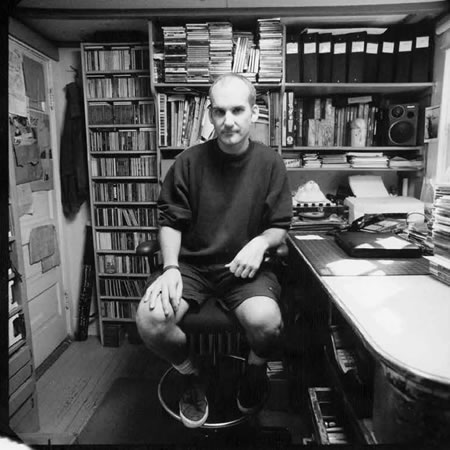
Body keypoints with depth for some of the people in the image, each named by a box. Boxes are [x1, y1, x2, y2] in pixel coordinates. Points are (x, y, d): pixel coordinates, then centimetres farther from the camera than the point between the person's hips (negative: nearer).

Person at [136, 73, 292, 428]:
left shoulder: (270, 163, -1)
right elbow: (170, 222, 2)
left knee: (266, 321, -30)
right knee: (149, 320, -25)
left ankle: (256, 371, 13)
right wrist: (171, 267, -14)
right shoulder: (189, 161, -2)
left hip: (245, 267, 0)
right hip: (191, 263, 1)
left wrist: (260, 242, -19)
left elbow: (280, 227, 3)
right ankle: (191, 376, 13)